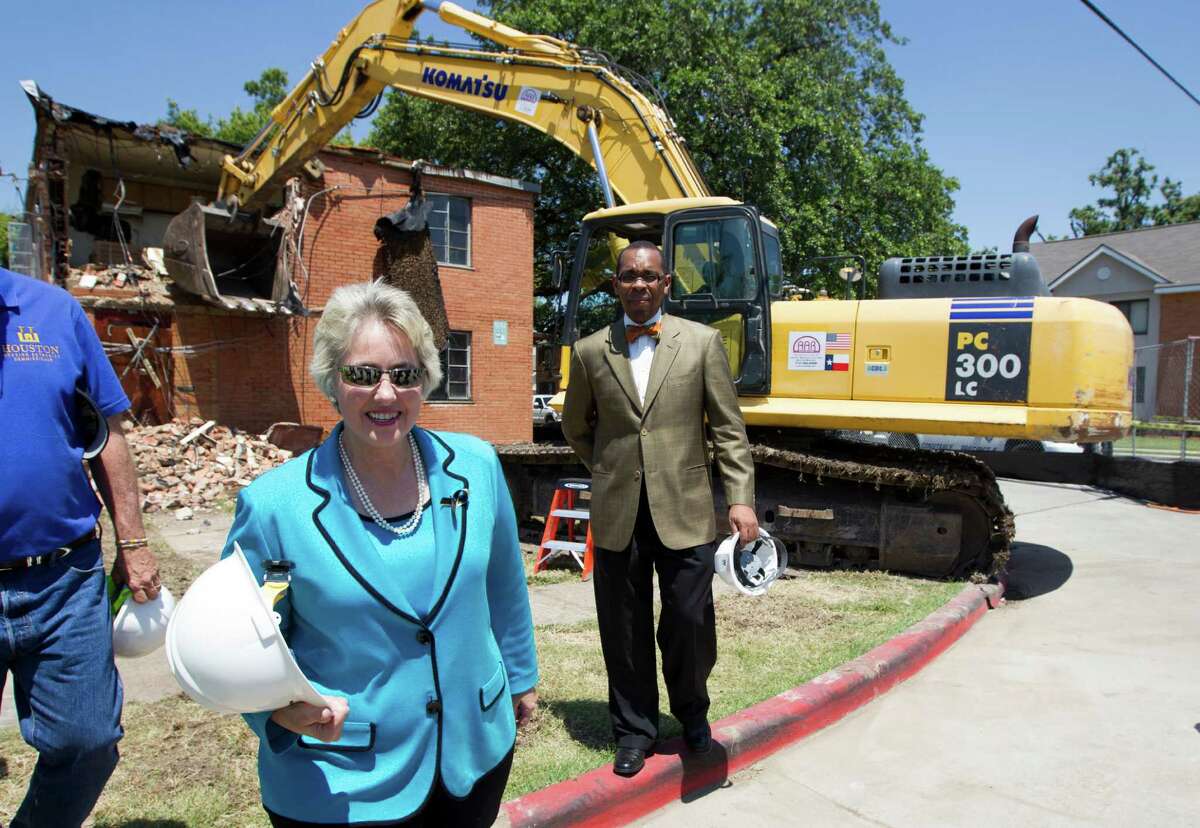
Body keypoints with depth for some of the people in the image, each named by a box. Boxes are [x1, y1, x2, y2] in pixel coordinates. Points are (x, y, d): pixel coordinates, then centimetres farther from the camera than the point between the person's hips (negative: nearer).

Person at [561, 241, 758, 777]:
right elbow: (576, 427, 19)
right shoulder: (590, 351, 6)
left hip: (684, 510, -1)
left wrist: (741, 498, -7)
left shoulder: (702, 341, 2)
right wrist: (611, 470, 11)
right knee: (624, 630, 10)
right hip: (617, 514, 2)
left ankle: (692, 712, 35)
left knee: (690, 623, 5)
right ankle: (634, 730, 30)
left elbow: (728, 428, 0)